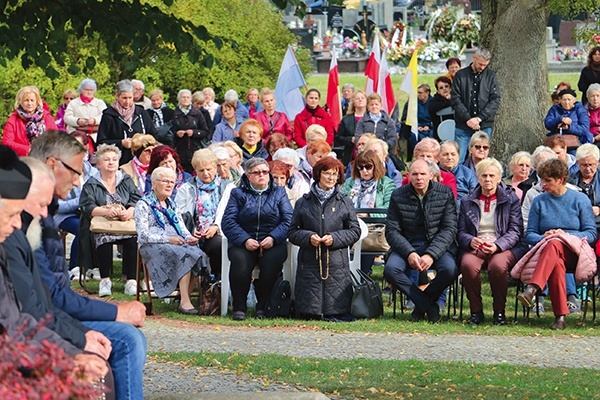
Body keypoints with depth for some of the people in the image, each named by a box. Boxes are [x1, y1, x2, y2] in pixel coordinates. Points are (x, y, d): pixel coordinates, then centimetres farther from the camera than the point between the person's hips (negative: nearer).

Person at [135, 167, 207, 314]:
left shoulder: (171, 205, 25)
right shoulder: (143, 205, 1)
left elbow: (182, 228, 21)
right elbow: (143, 235, -9)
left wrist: (189, 238, -3)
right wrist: (168, 240, -19)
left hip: (176, 243, 6)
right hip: (152, 247, -6)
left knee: (197, 253, -27)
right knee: (186, 254, -33)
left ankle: (185, 300, -30)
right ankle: (184, 301, -38)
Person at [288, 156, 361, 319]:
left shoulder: (345, 203, 9)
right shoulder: (303, 203, 10)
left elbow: (355, 231, 6)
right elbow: (292, 232, 10)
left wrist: (334, 238, -10)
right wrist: (308, 237, -11)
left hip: (337, 265, 0)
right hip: (309, 262, 0)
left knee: (338, 311, -8)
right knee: (308, 314, -5)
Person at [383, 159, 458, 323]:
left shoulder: (445, 193, -1)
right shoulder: (398, 196, 2)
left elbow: (449, 229, -6)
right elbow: (391, 231, -1)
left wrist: (431, 254, -20)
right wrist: (409, 253, -19)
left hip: (437, 246, -1)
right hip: (407, 246, 1)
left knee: (450, 270, -32)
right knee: (390, 270, -30)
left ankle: (420, 304, -4)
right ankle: (428, 306, -15)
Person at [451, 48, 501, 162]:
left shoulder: (491, 76, 7)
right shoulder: (460, 75, 5)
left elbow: (495, 100, 1)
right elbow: (455, 100, 0)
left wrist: (479, 118, -10)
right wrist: (468, 119, -11)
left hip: (484, 127, 1)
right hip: (463, 127, -1)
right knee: (458, 160, -6)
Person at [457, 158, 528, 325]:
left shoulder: (511, 199, 10)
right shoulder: (467, 201, 18)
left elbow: (515, 231, 1)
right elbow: (461, 232, 11)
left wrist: (497, 245, -18)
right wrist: (471, 241, -14)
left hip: (504, 247, -2)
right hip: (475, 247, 2)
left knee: (498, 266, -37)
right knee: (468, 265, -34)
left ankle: (500, 311, -17)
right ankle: (476, 311, -17)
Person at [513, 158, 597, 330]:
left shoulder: (580, 199, 10)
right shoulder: (539, 202, 16)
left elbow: (592, 234, 5)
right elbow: (529, 234, 13)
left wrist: (566, 236, -11)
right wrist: (543, 238, -10)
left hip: (574, 252, -2)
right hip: (545, 251, 2)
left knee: (554, 244, -38)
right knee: (557, 264, -38)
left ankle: (532, 289, -57)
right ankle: (560, 316, -44)